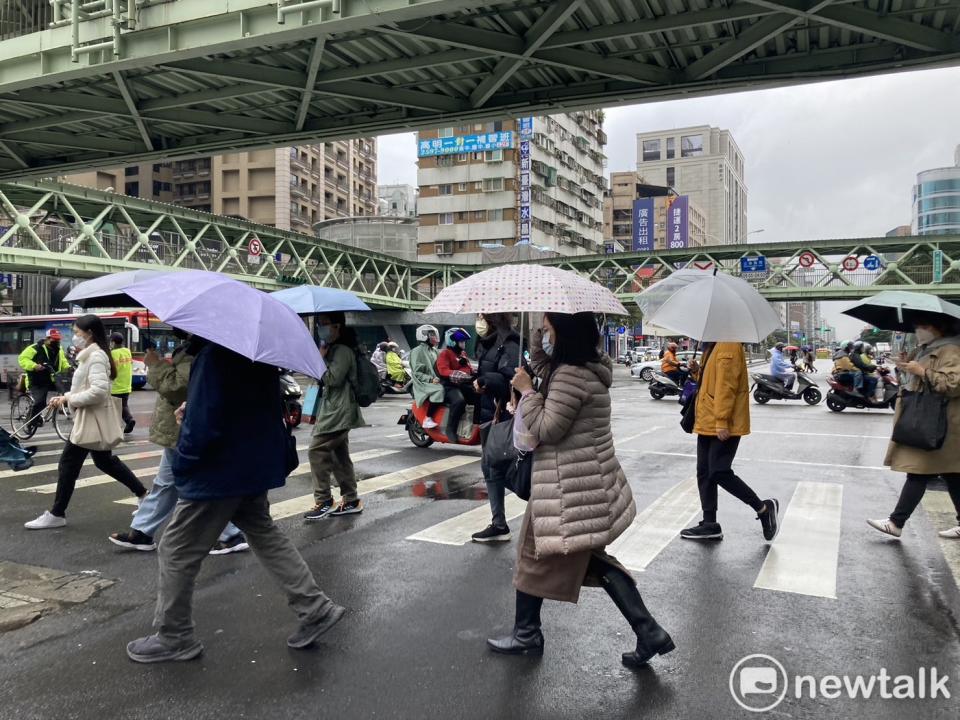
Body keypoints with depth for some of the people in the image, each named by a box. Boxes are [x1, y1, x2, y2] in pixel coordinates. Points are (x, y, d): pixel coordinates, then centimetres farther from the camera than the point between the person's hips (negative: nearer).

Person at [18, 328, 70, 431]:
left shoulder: (59, 350, 10)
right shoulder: (36, 348, -12)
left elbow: (63, 362, 23)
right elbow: (22, 358, -17)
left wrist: (68, 368, 1)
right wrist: (34, 366, -34)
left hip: (52, 381, 6)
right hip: (37, 383, -6)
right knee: (39, 402, -23)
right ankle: (33, 420, 1)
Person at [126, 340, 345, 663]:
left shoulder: (216, 354, -23)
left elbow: (203, 420, -25)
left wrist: (182, 462, -9)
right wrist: (191, 413, 9)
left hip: (219, 470, -9)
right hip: (254, 464, 9)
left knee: (177, 551, 7)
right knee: (265, 535, 20)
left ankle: (173, 637, 21)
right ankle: (315, 608, 21)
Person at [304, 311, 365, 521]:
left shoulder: (343, 350, -14)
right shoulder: (335, 348, 18)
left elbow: (333, 378, -21)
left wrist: (321, 358, -14)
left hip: (337, 411, -11)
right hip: (336, 410, 11)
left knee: (317, 451, -11)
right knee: (340, 455, 12)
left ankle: (323, 501, -6)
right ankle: (351, 501, 18)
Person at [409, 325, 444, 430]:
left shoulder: (435, 351, 20)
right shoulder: (417, 351, -4)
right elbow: (417, 373, -12)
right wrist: (430, 379, -24)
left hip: (436, 381, 7)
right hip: (423, 384, -7)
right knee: (439, 390, -35)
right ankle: (427, 418, -30)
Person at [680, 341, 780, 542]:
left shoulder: (728, 345, -15)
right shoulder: (713, 346, 16)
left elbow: (726, 385, -21)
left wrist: (722, 422, -24)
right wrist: (700, 372, 4)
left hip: (724, 427, -10)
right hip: (708, 424, 10)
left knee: (720, 473, -10)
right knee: (704, 473, 10)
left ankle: (764, 508, 8)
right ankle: (710, 524, 15)